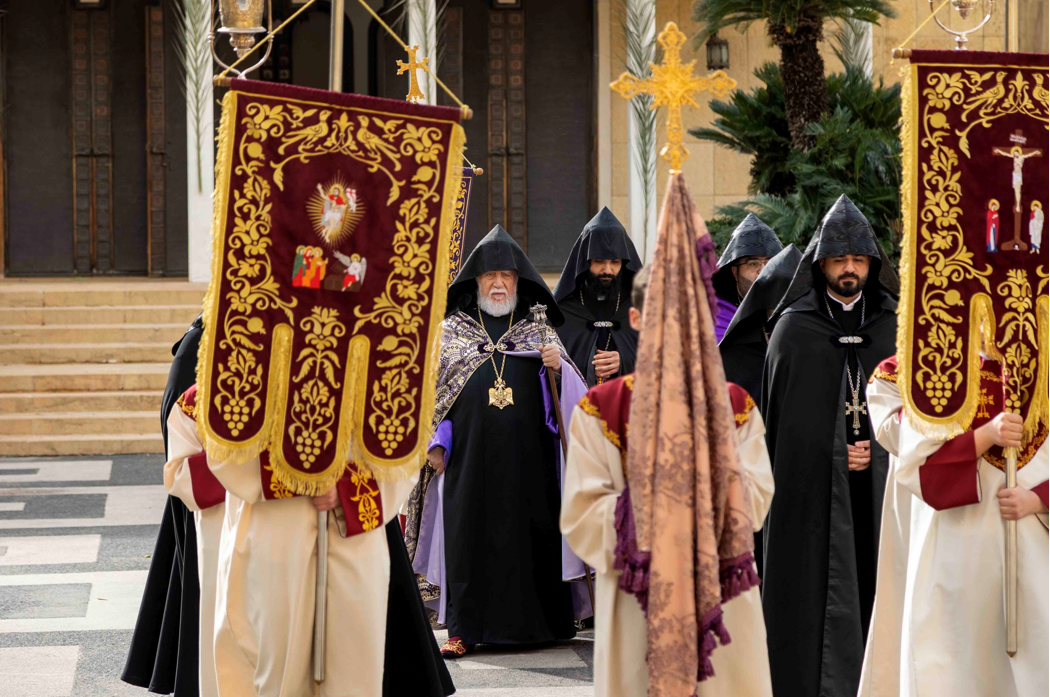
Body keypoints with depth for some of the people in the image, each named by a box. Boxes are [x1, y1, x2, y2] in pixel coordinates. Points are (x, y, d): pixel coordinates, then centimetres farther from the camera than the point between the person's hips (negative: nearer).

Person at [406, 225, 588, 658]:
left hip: (526, 455, 1)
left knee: (528, 534, 0)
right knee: (469, 534, -5)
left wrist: (558, 366, -14)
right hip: (470, 455, 0)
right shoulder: (450, 331, 12)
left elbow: (573, 391, 7)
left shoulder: (538, 333, 13)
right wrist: (436, 442, 1)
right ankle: (465, 628, -2)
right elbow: (432, 387, 10)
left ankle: (534, 623, 8)